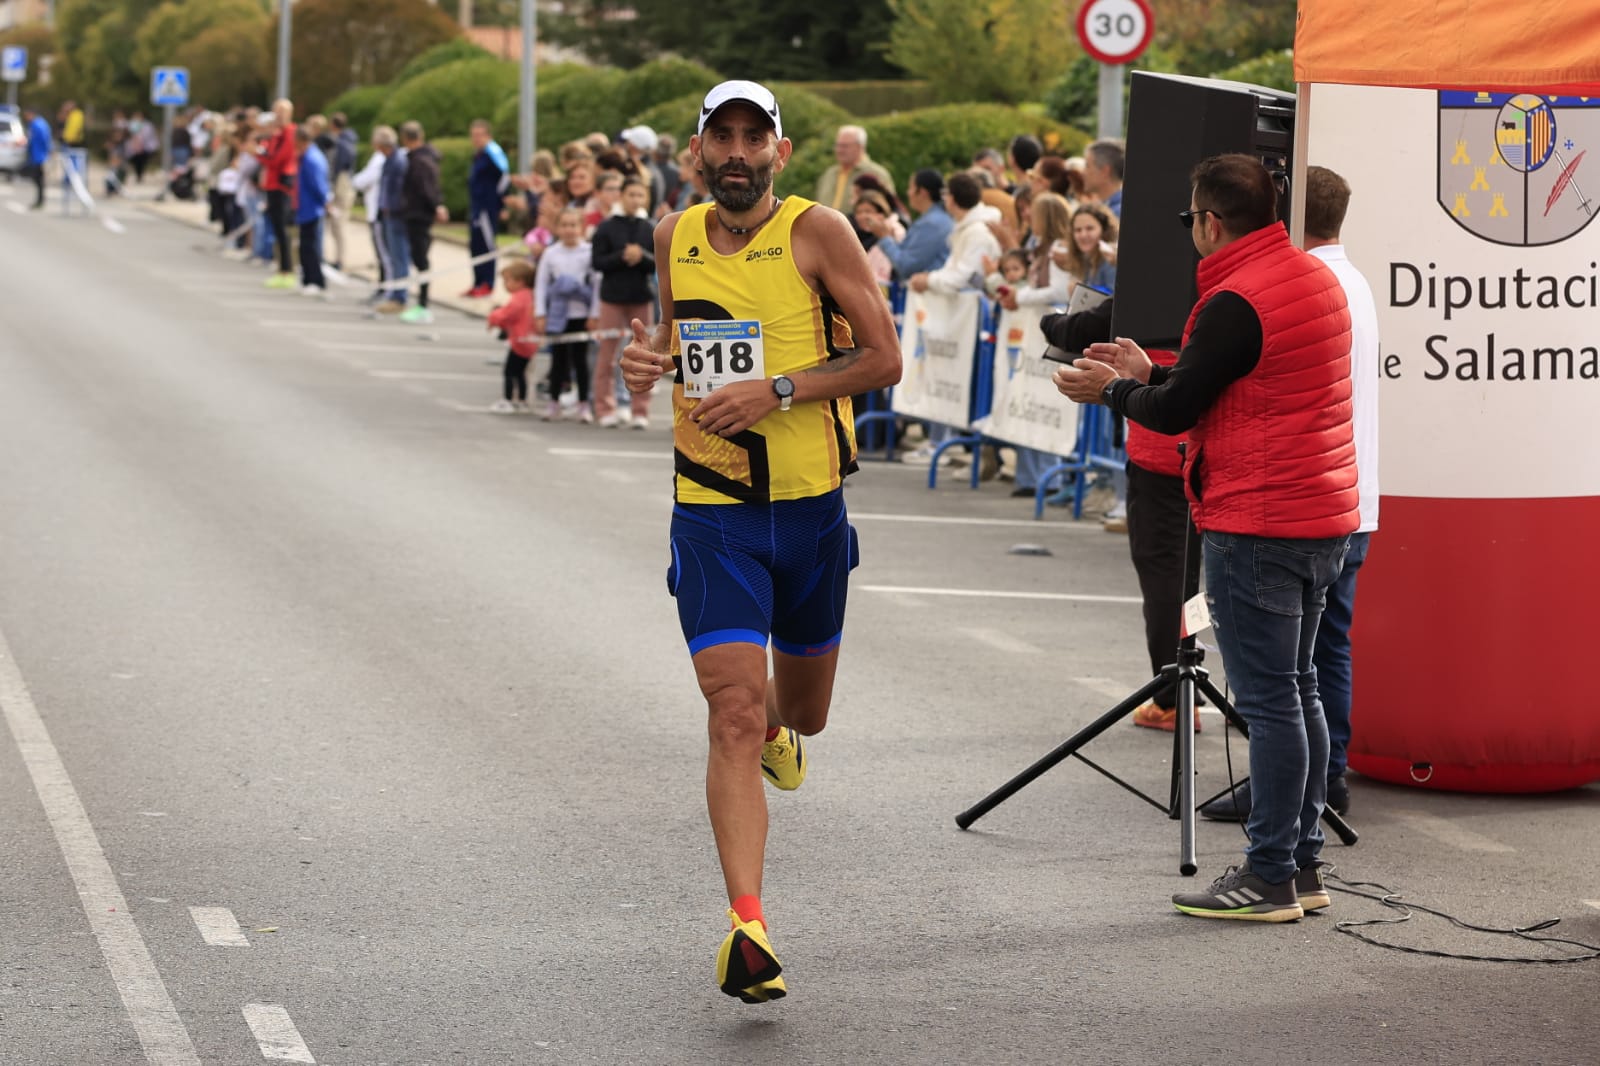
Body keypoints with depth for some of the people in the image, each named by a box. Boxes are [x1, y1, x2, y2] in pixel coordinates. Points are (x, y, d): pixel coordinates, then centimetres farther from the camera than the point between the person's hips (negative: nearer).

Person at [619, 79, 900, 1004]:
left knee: (803, 712, 17)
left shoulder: (817, 233, -8)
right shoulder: (676, 238, 4)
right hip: (711, 511, 1)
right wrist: (654, 357, -1)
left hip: (811, 506, 0)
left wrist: (774, 390, -20)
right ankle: (748, 926, -16)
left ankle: (776, 726, 56)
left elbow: (883, 358, -9)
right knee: (733, 714, -14)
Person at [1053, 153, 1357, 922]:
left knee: (1270, 700, -5)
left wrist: (1112, 390, 7)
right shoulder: (1317, 277, 11)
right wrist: (1148, 374, 23)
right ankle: (1303, 865, 20)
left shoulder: (1236, 302, -18)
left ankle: (1269, 878, 0)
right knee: (1296, 689, 15)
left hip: (1256, 527, -9)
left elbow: (1176, 410, -12)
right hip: (1326, 519, 9)